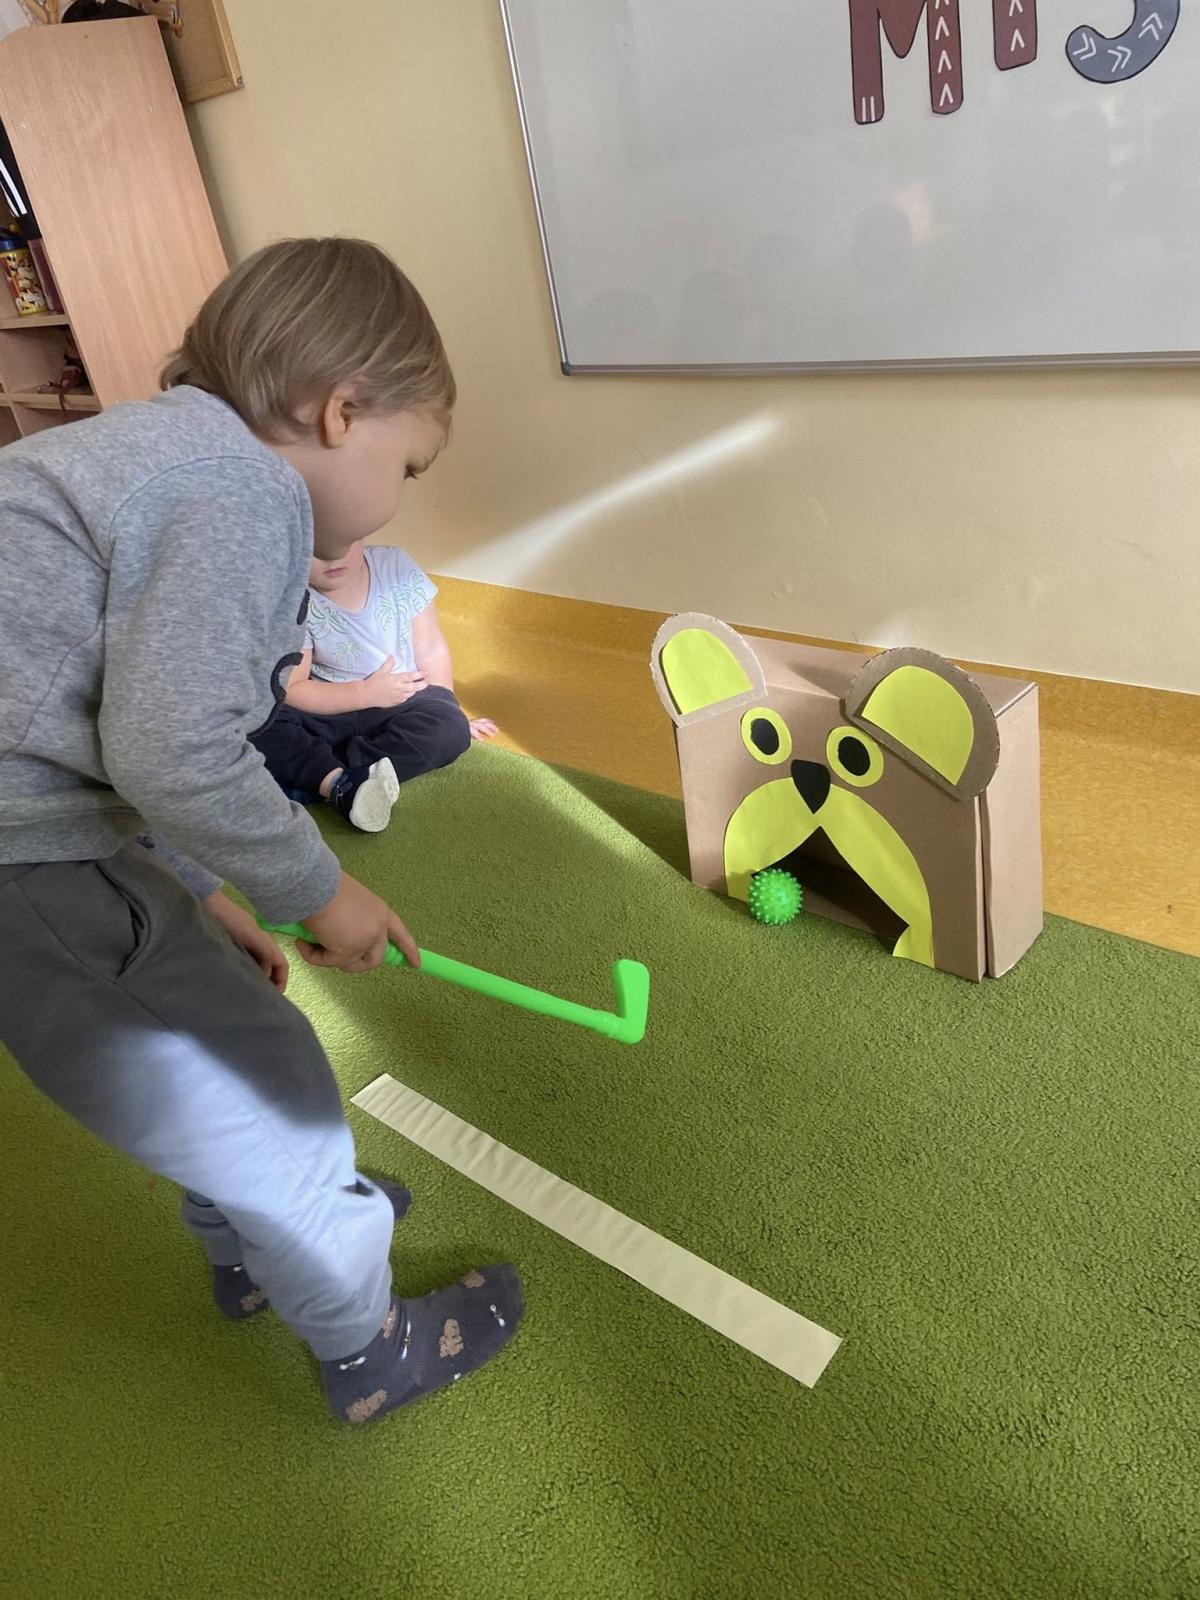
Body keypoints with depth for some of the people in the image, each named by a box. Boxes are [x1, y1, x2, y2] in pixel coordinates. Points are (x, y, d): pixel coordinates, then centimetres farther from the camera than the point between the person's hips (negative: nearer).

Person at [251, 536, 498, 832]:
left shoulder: (396, 566, -10)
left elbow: (432, 651, -3)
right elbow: (289, 690, -16)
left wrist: (446, 712, -5)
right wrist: (367, 693, -22)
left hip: (402, 706, 2)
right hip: (327, 711, -1)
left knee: (450, 728, -29)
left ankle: (311, 778, -31)